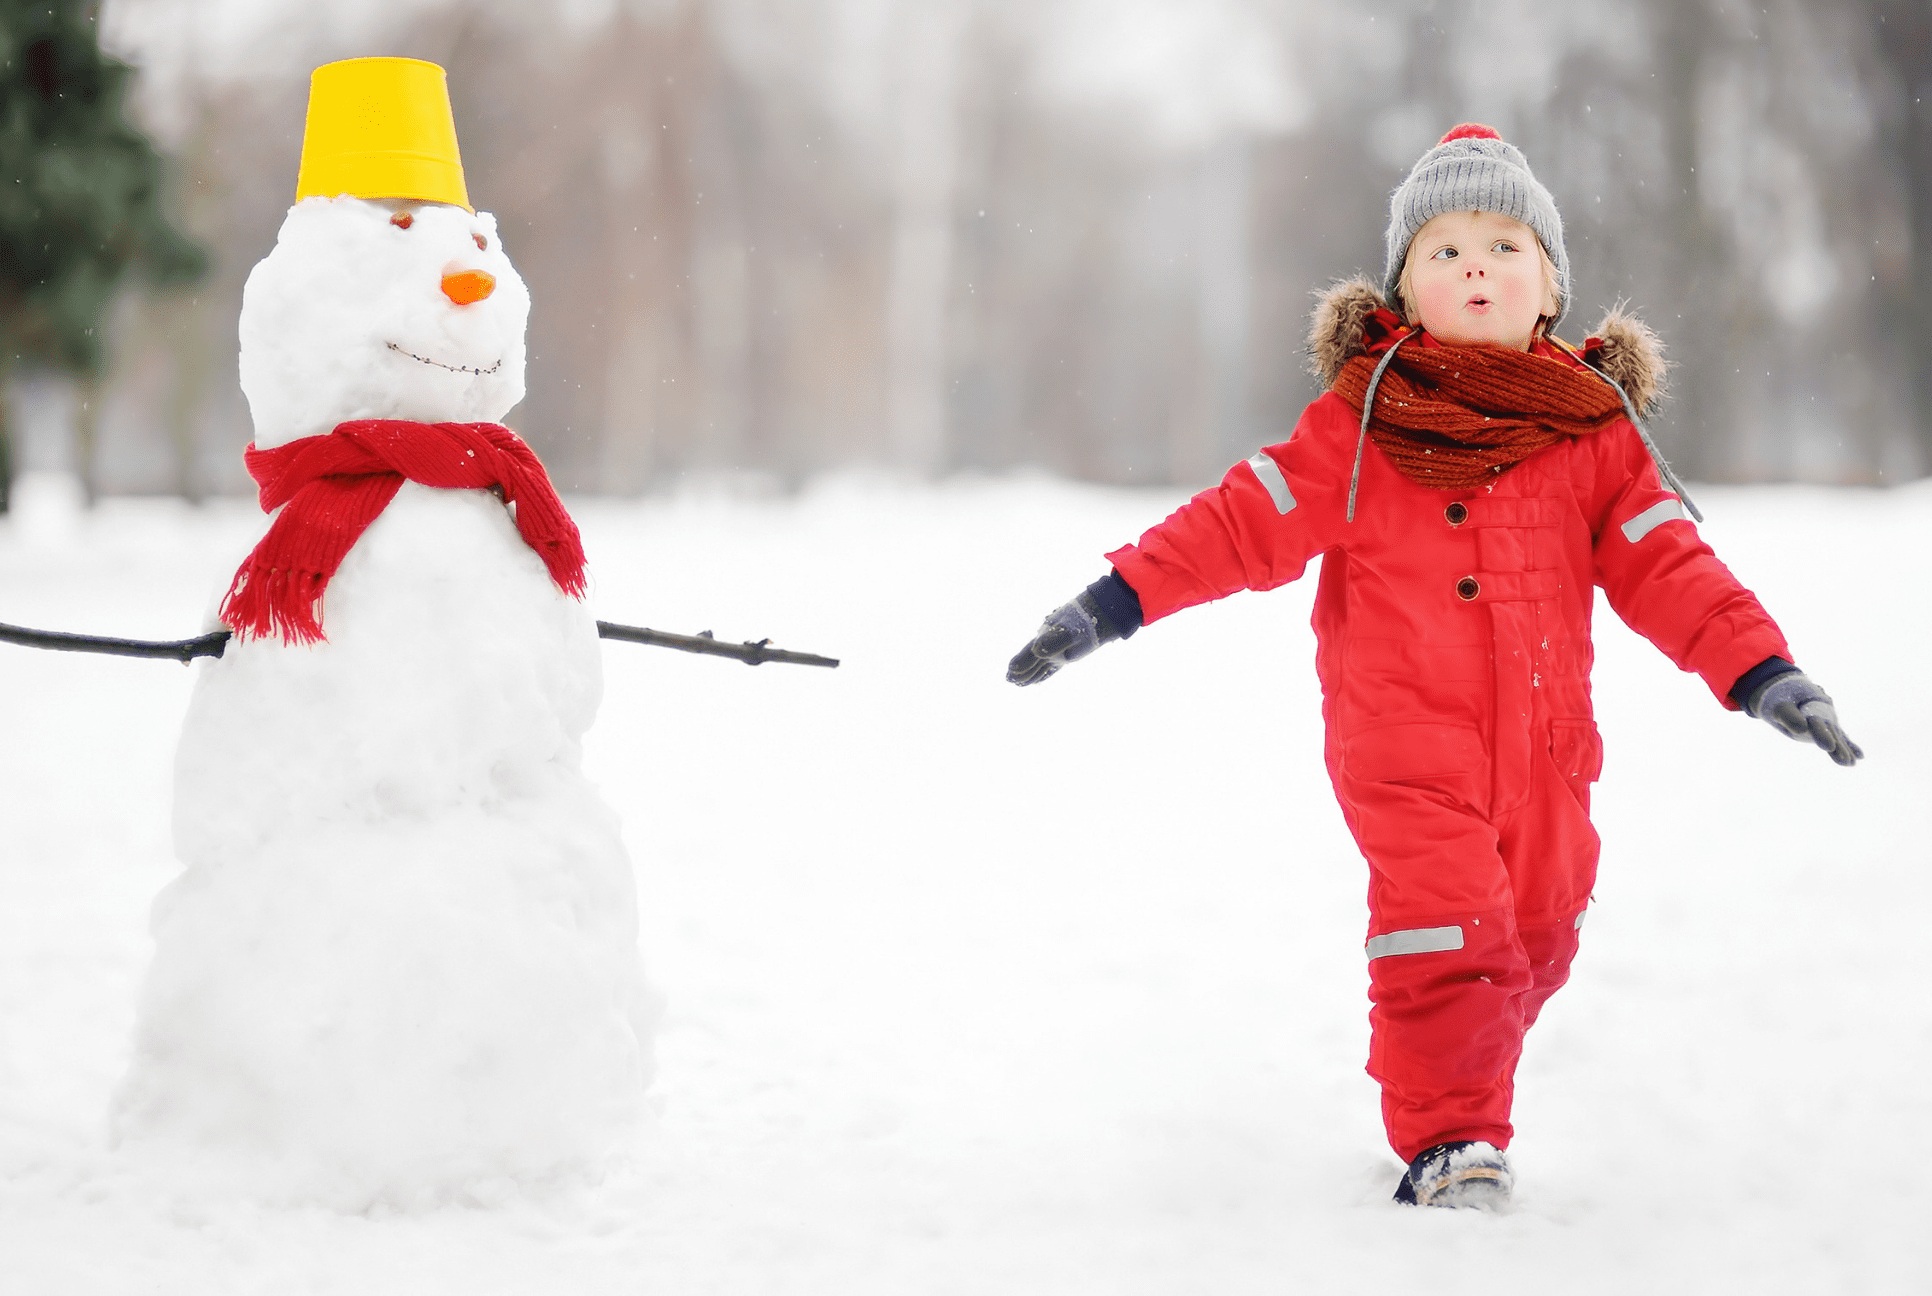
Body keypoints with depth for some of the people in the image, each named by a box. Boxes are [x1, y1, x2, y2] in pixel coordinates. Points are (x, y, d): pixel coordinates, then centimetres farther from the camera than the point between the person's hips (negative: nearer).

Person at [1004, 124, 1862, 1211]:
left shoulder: (1592, 427, 4)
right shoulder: (1362, 423, -3)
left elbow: (1665, 562, 3)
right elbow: (1245, 521, -4)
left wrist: (1763, 671, -7)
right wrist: (1110, 605, -10)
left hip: (1545, 749, 4)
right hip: (1406, 744, -4)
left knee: (1531, 946, 15)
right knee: (1446, 936, -16)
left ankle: (1464, 1092, 39)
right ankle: (1449, 1142, -4)